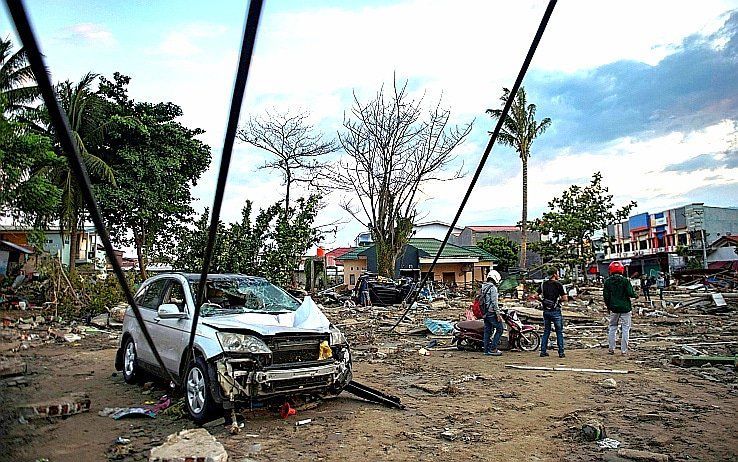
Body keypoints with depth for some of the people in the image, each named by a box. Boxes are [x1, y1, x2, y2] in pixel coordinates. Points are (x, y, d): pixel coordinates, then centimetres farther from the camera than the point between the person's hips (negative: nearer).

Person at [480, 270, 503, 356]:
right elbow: (494, 302, -18)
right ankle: (493, 348, -4)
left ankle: (486, 350, 13)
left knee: (487, 331, 11)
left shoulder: (483, 287, 15)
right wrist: (498, 314, -17)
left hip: (485, 313, 9)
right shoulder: (493, 288, -12)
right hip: (492, 312, -9)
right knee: (499, 329, -1)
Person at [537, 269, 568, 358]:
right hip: (556, 311, -4)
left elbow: (538, 296, 2)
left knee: (546, 332, 12)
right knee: (559, 332, 6)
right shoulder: (558, 285, -9)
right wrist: (558, 300, 6)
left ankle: (543, 351, 10)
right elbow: (565, 298, -12)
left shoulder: (543, 284, 4)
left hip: (546, 311, 4)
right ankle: (561, 352, 7)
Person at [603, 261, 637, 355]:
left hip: (613, 308, 3)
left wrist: (608, 306, 15)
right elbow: (630, 293, -13)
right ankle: (624, 350, 4)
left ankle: (611, 348, 14)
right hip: (625, 308, -2)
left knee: (612, 327, 14)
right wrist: (635, 296, 10)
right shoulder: (625, 280, -9)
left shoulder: (608, 281, 0)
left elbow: (606, 295, 2)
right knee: (625, 328, 4)